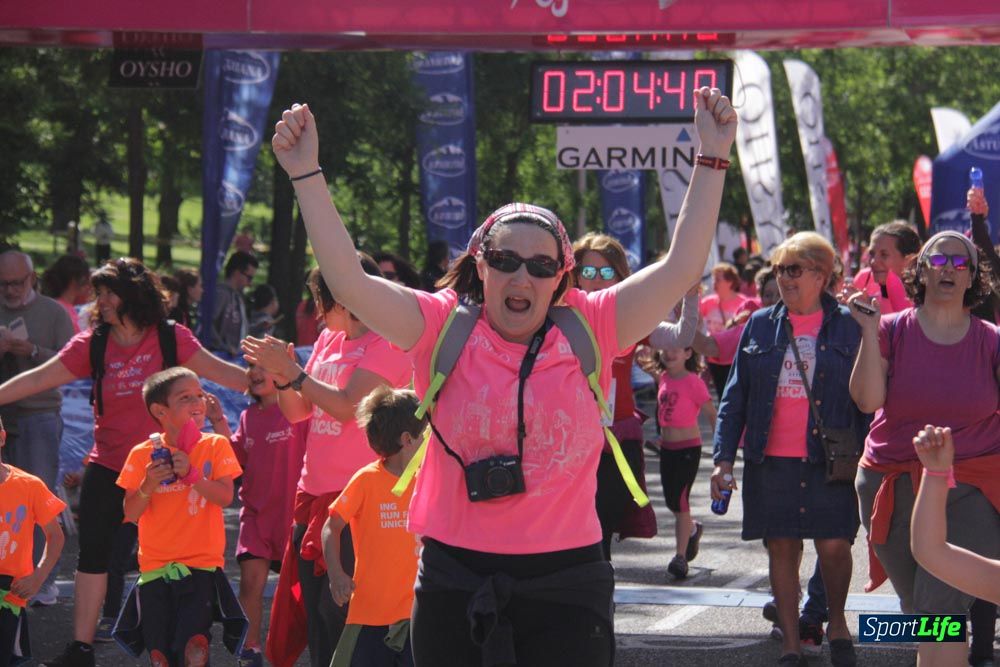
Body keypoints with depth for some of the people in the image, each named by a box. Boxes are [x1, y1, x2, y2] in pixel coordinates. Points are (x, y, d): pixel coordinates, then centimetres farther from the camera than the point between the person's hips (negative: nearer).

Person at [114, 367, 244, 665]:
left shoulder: (215, 446, 0)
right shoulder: (143, 454, 1)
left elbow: (225, 496, -13)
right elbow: (131, 514, -1)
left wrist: (191, 474, -25)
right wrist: (148, 485, -19)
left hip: (202, 563, -2)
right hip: (155, 568, 2)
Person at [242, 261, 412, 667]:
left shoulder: (386, 344, -9)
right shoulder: (328, 340, 16)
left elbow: (348, 406, -19)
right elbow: (296, 411, 17)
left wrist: (293, 372, -14)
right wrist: (281, 375, -2)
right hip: (313, 493, 8)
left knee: (339, 612, -9)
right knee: (314, 612, 9)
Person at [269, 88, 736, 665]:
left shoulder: (588, 329, 3)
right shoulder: (445, 327, 2)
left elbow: (680, 270, 0)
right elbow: (350, 283, -7)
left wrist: (712, 160, -4)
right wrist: (307, 175, -12)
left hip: (565, 588, 0)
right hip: (455, 587, 0)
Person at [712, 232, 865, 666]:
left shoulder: (848, 326, 3)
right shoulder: (760, 326, 9)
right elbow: (736, 395, 10)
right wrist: (723, 458, 3)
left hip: (829, 462, -2)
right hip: (770, 462, 2)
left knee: (834, 545, -9)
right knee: (782, 549, 4)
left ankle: (837, 621, 18)